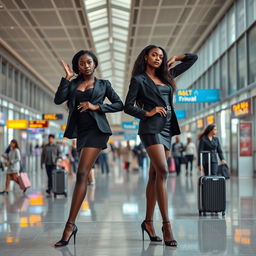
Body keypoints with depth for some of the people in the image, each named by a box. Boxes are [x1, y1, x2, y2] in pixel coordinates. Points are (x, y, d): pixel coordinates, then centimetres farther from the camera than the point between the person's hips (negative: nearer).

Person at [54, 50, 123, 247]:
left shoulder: (103, 84, 11)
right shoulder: (73, 84, 16)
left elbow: (119, 105, 7)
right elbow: (58, 99, 1)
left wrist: (96, 106, -5)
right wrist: (67, 78, -1)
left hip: (96, 129, -4)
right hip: (80, 131, 4)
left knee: (82, 174, -17)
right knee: (83, 175, 9)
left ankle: (70, 224, -22)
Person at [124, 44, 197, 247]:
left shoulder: (166, 76, 19)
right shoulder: (139, 80, 4)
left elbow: (193, 59, 26)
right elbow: (128, 106, -2)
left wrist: (174, 59, 23)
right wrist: (147, 113, -11)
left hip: (167, 128, 6)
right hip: (151, 127, -6)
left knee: (155, 175, 6)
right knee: (162, 171, -18)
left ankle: (148, 221, 11)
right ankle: (166, 224, -19)